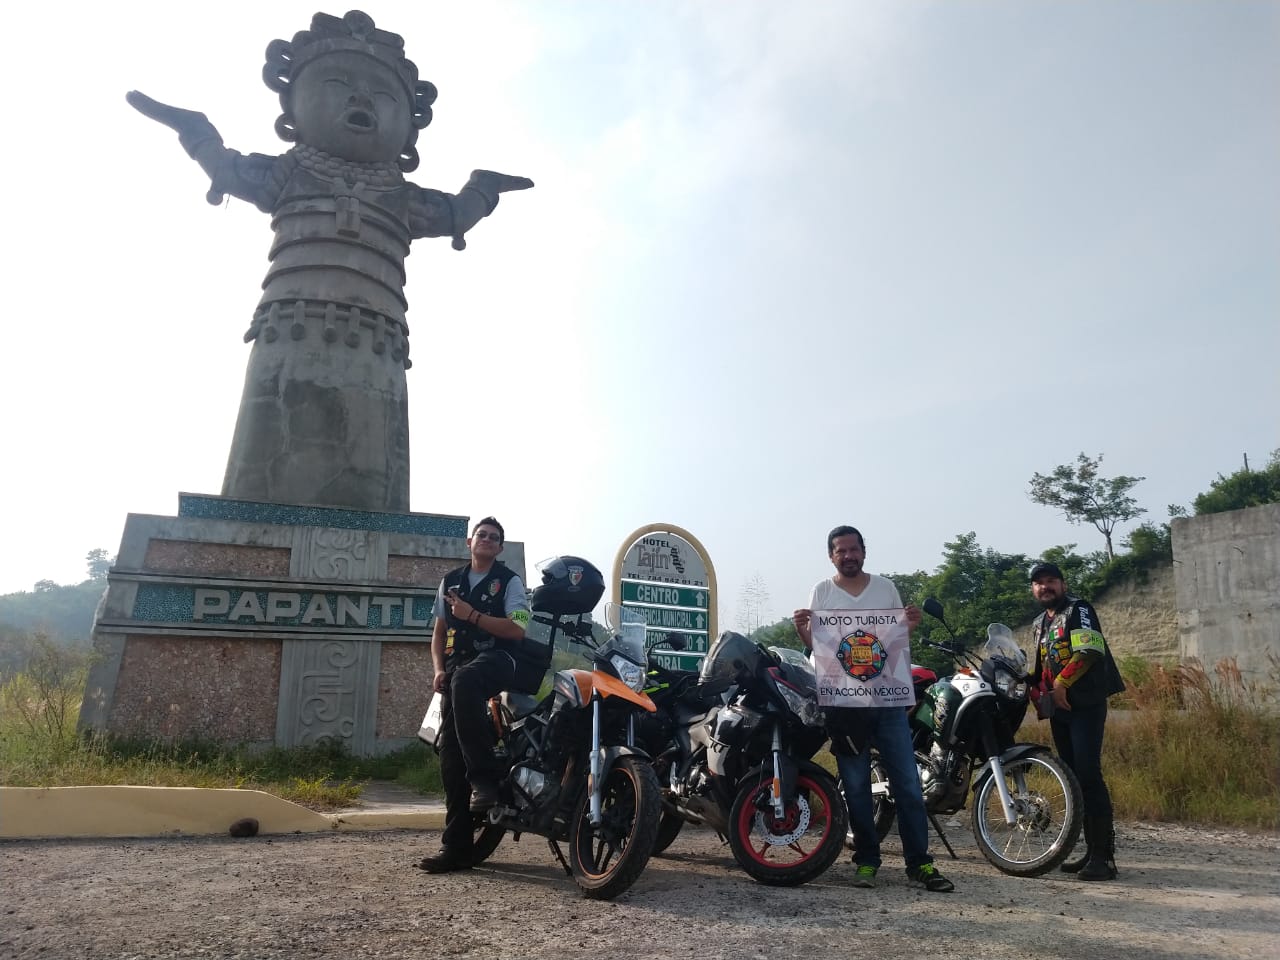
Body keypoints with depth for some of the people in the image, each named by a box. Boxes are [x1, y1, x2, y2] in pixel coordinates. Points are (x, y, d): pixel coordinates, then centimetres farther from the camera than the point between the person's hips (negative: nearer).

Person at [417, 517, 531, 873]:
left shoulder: (508, 580, 7)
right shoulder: (451, 581, 21)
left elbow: (517, 630, -5)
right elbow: (439, 631, 22)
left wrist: (472, 615, -14)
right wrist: (439, 670, 6)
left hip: (496, 659, -5)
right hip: (457, 669, 5)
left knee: (464, 681, -41)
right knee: (450, 754, -4)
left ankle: (484, 777, -35)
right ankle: (456, 847, 4)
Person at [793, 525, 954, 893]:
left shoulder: (886, 587, 8)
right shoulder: (821, 592, 4)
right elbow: (815, 645, 4)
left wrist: (912, 624, -8)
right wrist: (801, 629, -17)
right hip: (843, 700, -1)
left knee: (907, 782, 2)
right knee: (856, 786, 7)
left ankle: (919, 861, 12)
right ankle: (866, 860, 18)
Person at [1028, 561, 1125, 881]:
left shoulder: (1078, 610, -4)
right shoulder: (1038, 624, 20)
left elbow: (1090, 651, -18)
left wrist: (1061, 683, -18)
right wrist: (1036, 693, 11)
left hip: (1085, 704, -8)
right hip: (1058, 709, 8)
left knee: (1088, 775, -15)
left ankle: (1104, 856, -13)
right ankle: (1091, 851, 14)